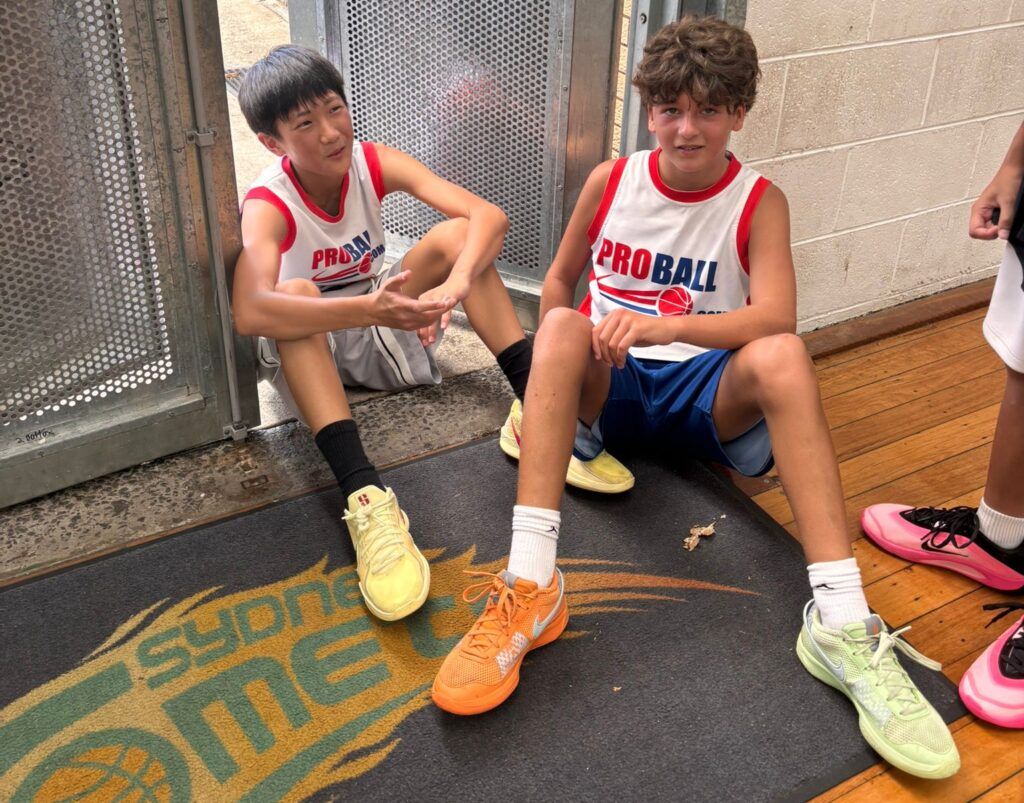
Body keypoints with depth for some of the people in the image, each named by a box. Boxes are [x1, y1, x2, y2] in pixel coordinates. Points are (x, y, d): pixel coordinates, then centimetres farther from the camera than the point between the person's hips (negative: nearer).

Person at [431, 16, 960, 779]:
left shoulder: (759, 202, -3)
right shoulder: (610, 181, 4)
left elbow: (775, 316, -19)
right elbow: (561, 278, 15)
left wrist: (666, 327, -35)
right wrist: (562, 371, -2)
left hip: (707, 390, -1)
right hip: (610, 382, 2)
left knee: (782, 355, -33)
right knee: (561, 328, -31)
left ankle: (842, 624, -37)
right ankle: (530, 586, -40)